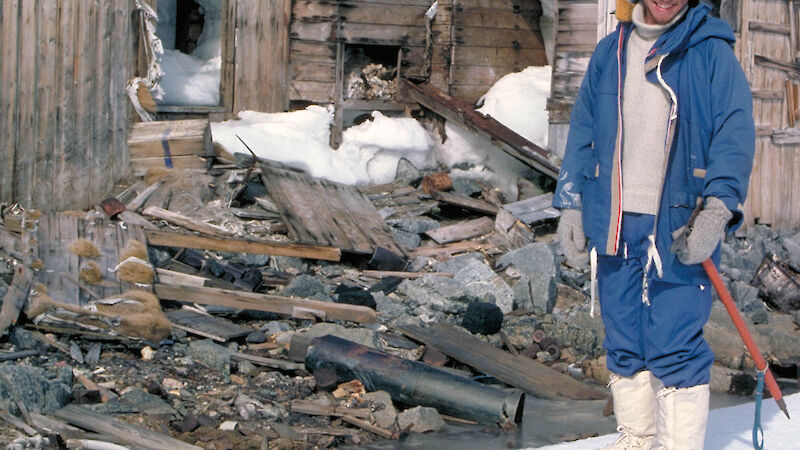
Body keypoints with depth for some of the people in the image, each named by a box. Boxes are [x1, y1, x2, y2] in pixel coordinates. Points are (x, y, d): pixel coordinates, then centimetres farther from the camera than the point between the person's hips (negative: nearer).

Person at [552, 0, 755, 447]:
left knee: (674, 348, -9)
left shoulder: (711, 51, -3)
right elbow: (583, 131, 18)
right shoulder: (609, 53, 12)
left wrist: (717, 209, -22)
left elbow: (736, 131, -10)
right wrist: (571, 204, 12)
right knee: (624, 344, 12)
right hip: (615, 226, 5)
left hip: (679, 228, -5)